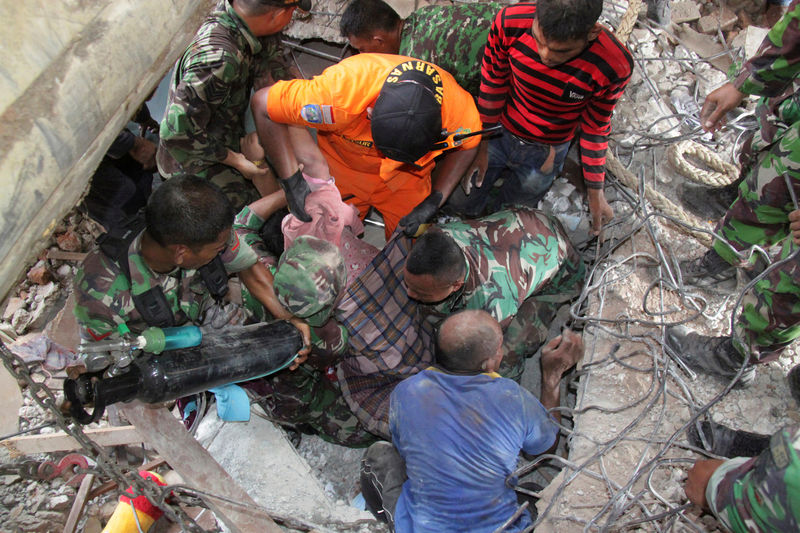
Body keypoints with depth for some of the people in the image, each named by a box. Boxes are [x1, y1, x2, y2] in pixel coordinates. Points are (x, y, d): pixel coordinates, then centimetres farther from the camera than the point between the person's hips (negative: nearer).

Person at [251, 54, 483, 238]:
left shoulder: (458, 107, -35)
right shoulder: (339, 94, -43)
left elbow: (467, 146, -10)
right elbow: (262, 103, -29)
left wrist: (434, 200, -21)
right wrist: (292, 181, -31)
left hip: (406, 178, 1)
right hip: (343, 164, -1)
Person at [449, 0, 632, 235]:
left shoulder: (614, 66, -31)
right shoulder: (509, 23, -30)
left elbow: (595, 128, -11)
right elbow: (492, 85, -11)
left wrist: (595, 192, -2)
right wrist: (481, 146, -3)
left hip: (545, 153, 0)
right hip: (498, 135, 1)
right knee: (461, 205, 15)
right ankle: (503, 172, 43)